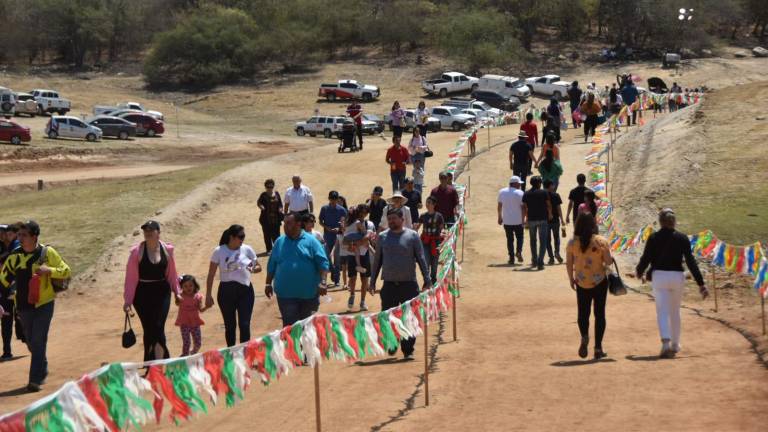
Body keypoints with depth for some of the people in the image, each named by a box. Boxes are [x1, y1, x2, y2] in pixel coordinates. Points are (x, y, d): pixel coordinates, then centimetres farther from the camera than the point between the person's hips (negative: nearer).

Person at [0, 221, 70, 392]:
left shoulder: (47, 253, -8)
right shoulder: (15, 255, 1)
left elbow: (66, 271, -3)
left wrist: (49, 270, -20)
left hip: (44, 304, -4)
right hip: (24, 305, 4)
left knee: (38, 342, -10)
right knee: (30, 342, 13)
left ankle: (36, 379, -10)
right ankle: (42, 370, 36)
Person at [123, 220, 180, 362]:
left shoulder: (167, 249, 0)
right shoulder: (137, 251, -8)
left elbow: (172, 273, 11)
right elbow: (130, 277, -7)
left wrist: (176, 291, 14)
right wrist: (128, 300, -8)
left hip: (162, 292, 1)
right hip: (143, 294, -1)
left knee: (158, 327, -9)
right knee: (148, 329, 7)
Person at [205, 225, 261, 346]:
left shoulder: (247, 249, 0)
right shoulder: (219, 251, -4)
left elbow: (259, 267, 10)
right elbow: (211, 275, 1)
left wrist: (253, 269, -14)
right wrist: (208, 295, -1)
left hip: (245, 290, 0)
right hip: (226, 291, 0)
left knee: (244, 324, -5)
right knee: (230, 326, 10)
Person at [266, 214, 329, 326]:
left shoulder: (310, 241, -1)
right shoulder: (279, 242, 8)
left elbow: (322, 262, -7)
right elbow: (271, 266, 14)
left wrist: (322, 282, -17)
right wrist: (268, 284, 9)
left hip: (309, 293, -1)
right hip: (285, 294, 1)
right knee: (290, 326, -4)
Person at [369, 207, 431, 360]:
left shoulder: (412, 236, 0)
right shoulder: (382, 237, 7)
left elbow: (421, 259, 1)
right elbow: (377, 261, 13)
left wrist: (427, 281, -5)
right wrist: (372, 282, 10)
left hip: (409, 284, -2)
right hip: (389, 285, 2)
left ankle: (408, 351, 6)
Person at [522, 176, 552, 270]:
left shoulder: (526, 194, 2)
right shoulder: (544, 193, -5)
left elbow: (524, 207, 1)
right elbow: (549, 205, 0)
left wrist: (524, 218, 12)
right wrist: (550, 214, 18)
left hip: (531, 219, 3)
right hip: (542, 219, -3)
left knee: (533, 241, 18)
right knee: (543, 241, -1)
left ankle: (534, 261, 25)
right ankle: (540, 263, -11)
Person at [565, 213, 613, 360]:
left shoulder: (572, 243, -6)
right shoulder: (601, 241, -11)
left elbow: (569, 264, -2)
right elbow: (608, 262, -12)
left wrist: (571, 279, 12)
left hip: (581, 283, 1)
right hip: (599, 282, -1)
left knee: (583, 313, 13)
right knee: (599, 314, 9)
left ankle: (584, 337, -15)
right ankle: (598, 348, 8)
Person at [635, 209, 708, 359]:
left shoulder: (653, 238, -4)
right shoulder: (682, 238, -2)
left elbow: (646, 258, -2)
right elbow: (691, 261, -6)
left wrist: (639, 272, 21)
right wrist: (701, 283, -4)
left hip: (659, 276, -2)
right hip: (677, 276, 2)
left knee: (662, 311, -3)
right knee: (675, 311, 18)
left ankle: (666, 342, -24)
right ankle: (675, 345, 27)